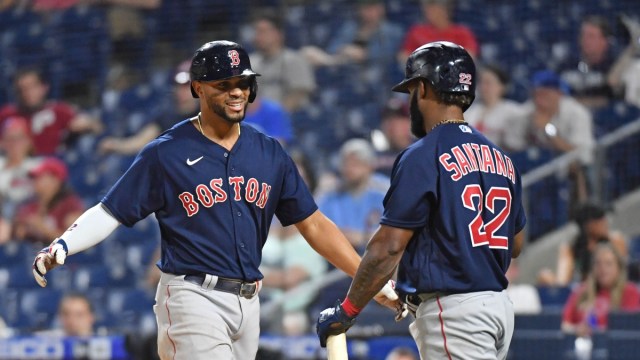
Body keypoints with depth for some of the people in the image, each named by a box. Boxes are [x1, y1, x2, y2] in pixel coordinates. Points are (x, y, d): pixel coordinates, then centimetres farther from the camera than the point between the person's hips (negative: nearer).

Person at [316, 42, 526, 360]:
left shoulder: (422, 157, -12)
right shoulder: (500, 158, 12)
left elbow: (388, 247, -14)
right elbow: (516, 243, 19)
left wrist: (346, 312, -7)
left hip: (454, 311, -9)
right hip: (499, 304, 9)